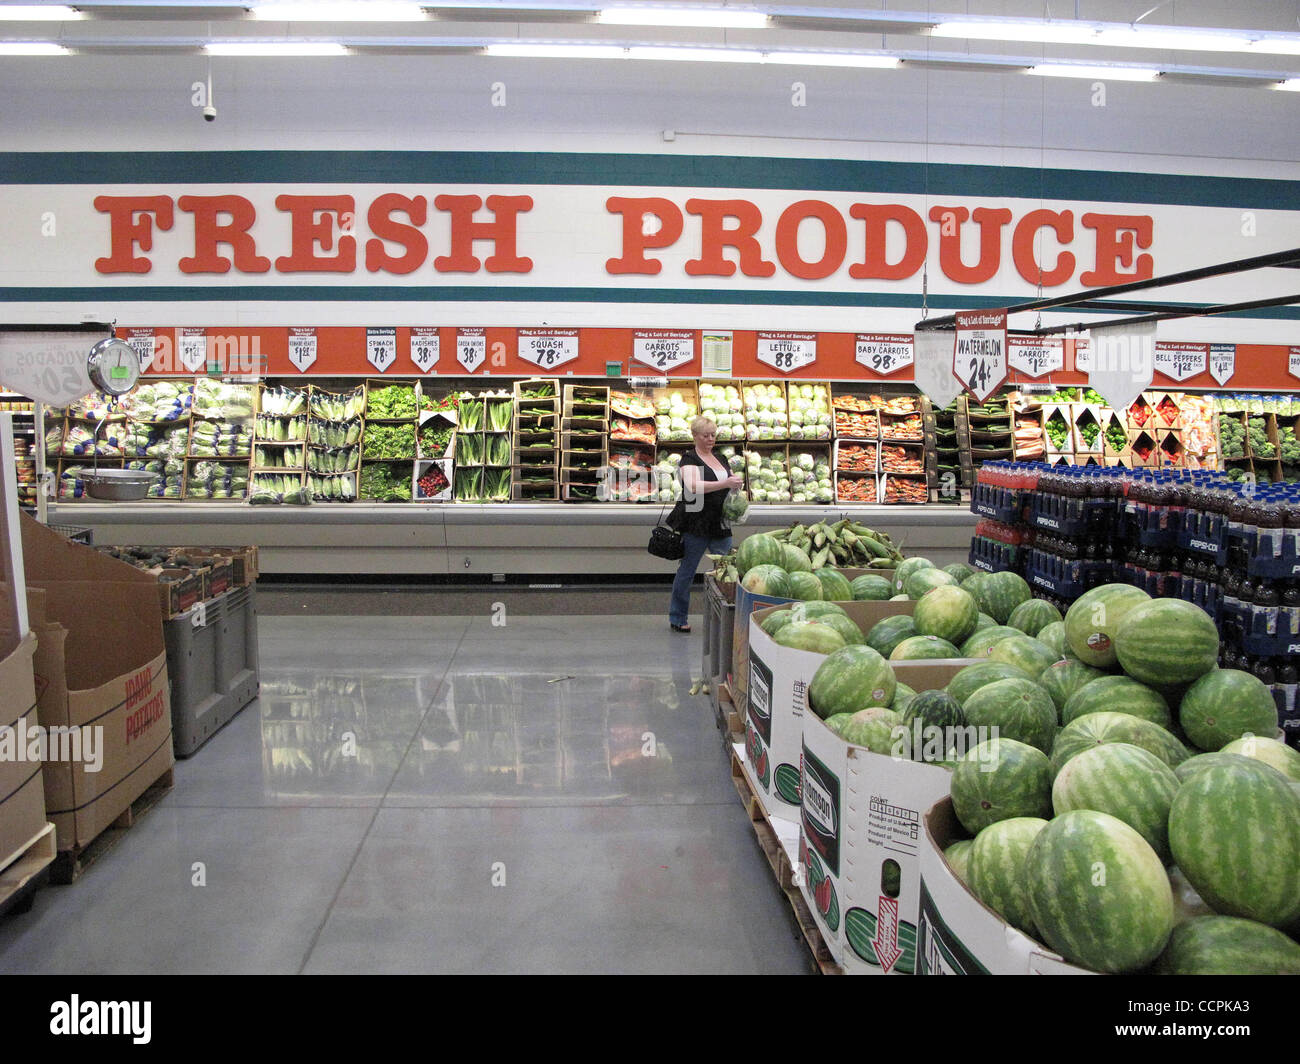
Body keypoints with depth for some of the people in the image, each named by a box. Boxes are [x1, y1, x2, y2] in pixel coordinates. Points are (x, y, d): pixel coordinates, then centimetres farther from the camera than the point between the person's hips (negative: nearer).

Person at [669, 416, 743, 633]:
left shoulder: (721, 459, 16)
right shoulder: (689, 459, -6)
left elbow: (730, 481, 28)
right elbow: (693, 486, -23)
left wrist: (736, 482, 2)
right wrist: (725, 484, -30)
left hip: (720, 524, 7)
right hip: (696, 523, -7)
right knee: (687, 571, 2)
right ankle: (677, 618, 12)